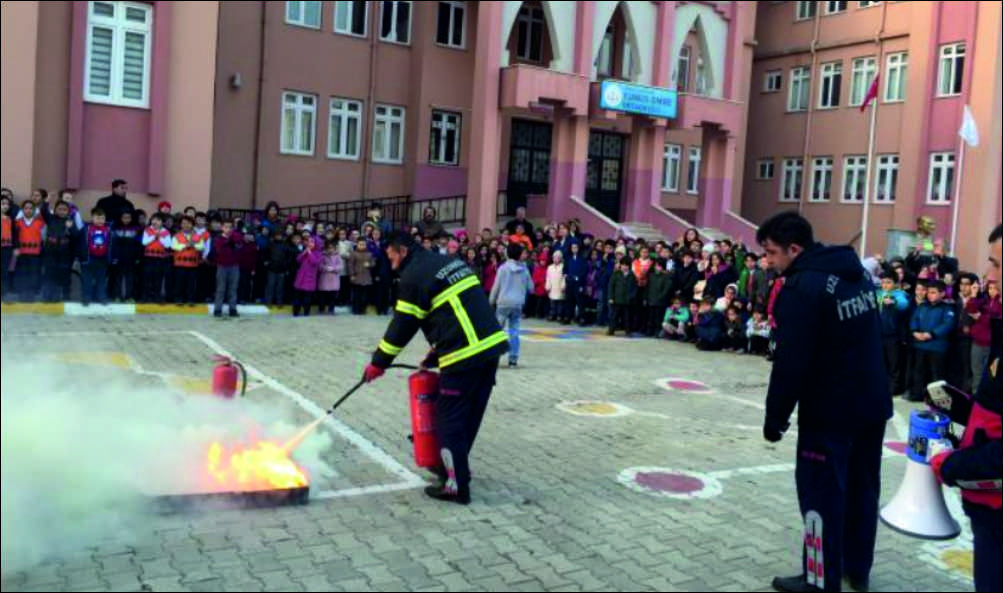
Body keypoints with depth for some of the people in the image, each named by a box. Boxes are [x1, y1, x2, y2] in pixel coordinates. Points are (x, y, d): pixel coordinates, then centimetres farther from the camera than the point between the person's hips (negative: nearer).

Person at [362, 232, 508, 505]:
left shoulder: (414, 277, -6)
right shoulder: (450, 262, 19)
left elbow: (402, 327, -3)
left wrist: (378, 363, 10)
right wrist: (435, 356, 22)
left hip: (465, 357, -9)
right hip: (491, 347, 9)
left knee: (449, 420, 3)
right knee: (469, 417, 18)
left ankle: (456, 485, 7)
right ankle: (451, 466, 33)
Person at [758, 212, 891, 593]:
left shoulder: (802, 288, -19)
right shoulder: (856, 273, 9)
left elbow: (791, 361, -21)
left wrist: (775, 415, -13)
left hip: (830, 411, -9)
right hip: (874, 403, 9)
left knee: (822, 493, 2)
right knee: (862, 487, 18)